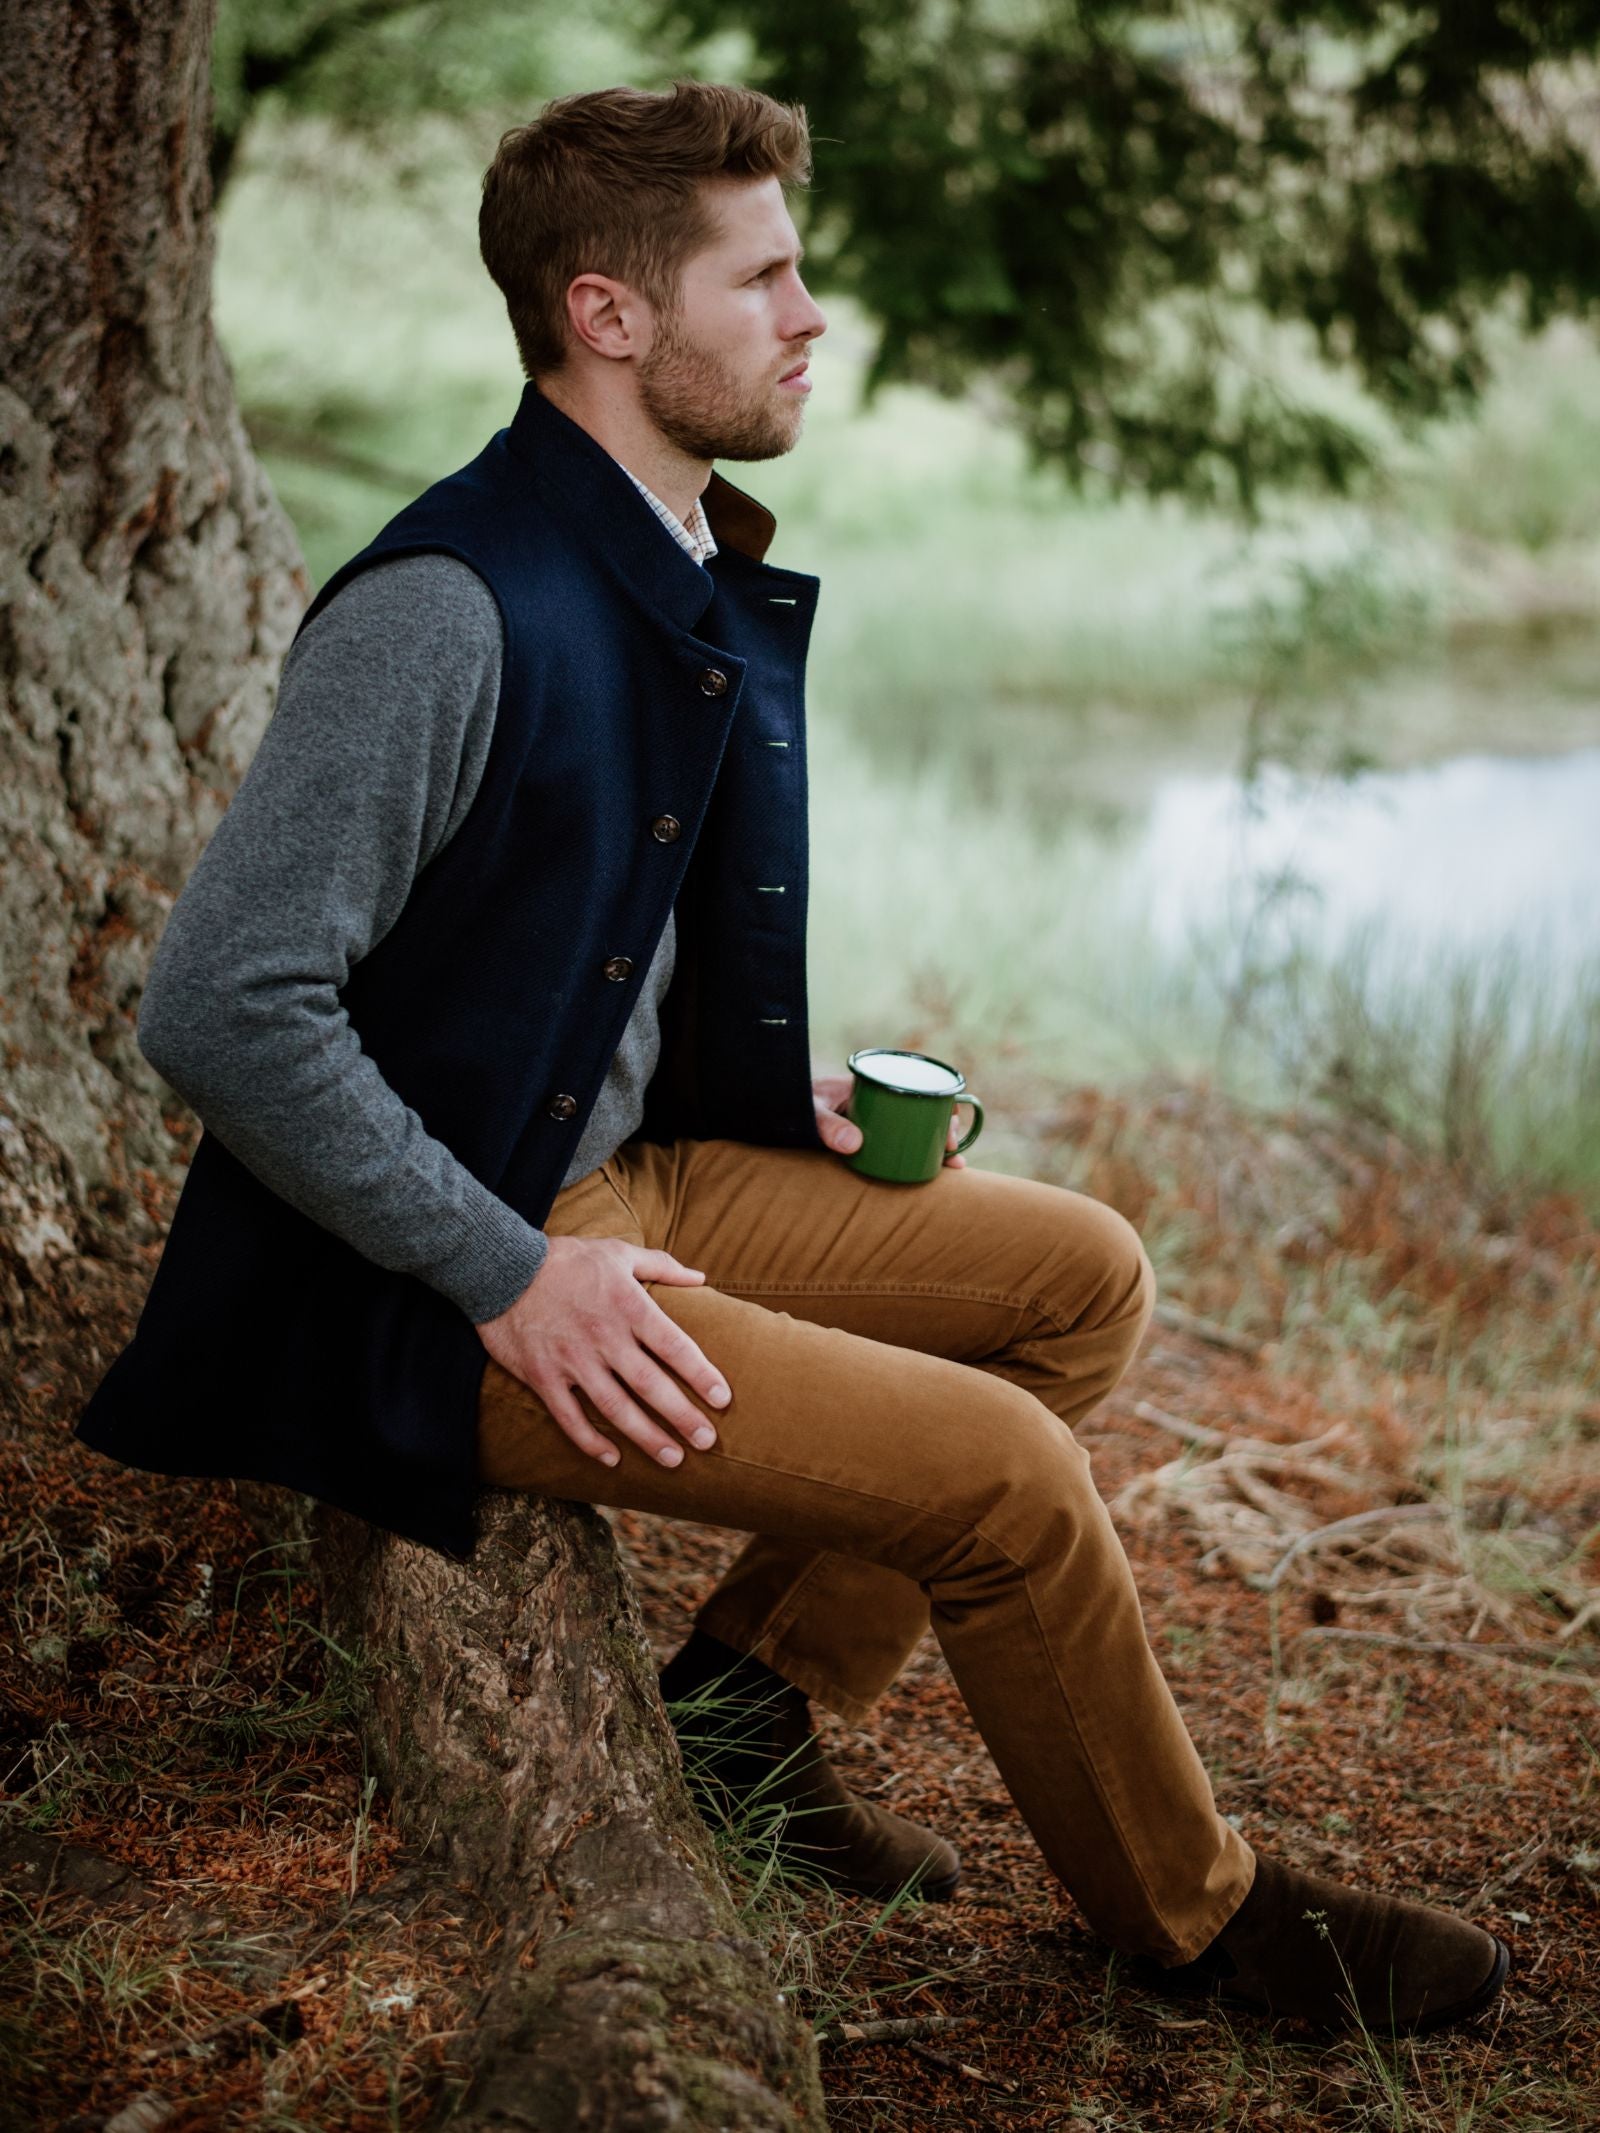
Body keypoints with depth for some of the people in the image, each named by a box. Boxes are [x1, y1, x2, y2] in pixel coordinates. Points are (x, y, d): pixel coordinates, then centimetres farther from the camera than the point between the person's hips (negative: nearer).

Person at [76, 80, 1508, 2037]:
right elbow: (220, 1008, -25)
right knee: (1002, 1472, -17)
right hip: (435, 1292, -9)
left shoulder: (705, 586, 7)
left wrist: (776, 1098, 6)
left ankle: (746, 1705, 9)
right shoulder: (451, 608, -22)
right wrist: (506, 1276, -22)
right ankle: (1199, 1918, 9)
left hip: (631, 1169, 10)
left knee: (1083, 1279, 6)